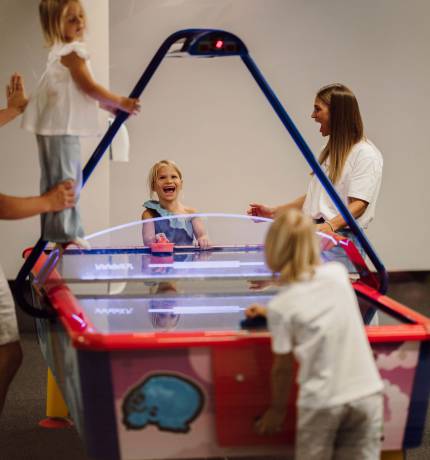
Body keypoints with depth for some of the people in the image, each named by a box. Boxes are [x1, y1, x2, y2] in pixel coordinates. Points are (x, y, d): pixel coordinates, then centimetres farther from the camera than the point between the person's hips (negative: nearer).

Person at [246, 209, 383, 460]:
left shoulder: (281, 306, -7)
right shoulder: (338, 272, 4)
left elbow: (283, 367, 2)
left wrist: (277, 409, 17)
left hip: (322, 402, -3)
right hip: (367, 393, 3)